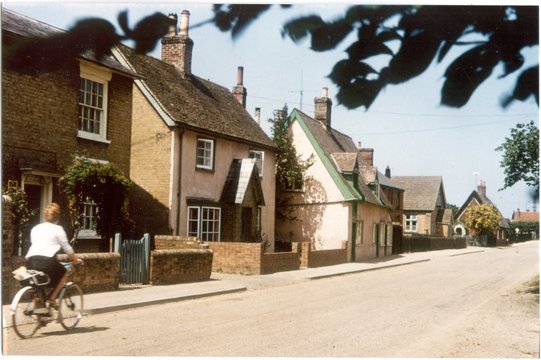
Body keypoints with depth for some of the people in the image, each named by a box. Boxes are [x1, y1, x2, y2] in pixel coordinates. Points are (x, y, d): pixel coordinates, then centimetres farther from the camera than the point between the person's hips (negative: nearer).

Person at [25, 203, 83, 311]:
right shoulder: (58, 229, 7)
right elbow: (67, 248, 11)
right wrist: (75, 259, 27)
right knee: (64, 274, 22)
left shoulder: (35, 228, 22)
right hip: (47, 261, -5)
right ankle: (51, 299, 11)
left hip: (31, 261, 5)